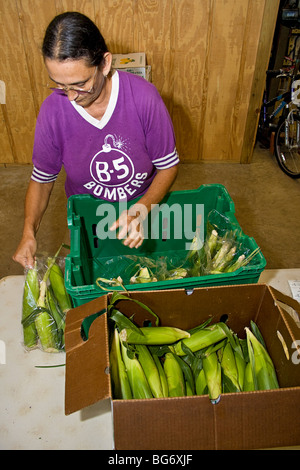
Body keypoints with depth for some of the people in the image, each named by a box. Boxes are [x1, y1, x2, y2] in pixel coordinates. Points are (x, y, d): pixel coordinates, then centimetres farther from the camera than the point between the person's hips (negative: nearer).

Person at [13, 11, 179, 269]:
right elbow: (41, 179, -8)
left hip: (145, 203, 0)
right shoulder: (52, 110, -21)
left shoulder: (144, 96, -26)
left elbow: (169, 165, -17)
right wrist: (29, 232, -22)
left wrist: (140, 211, -33)